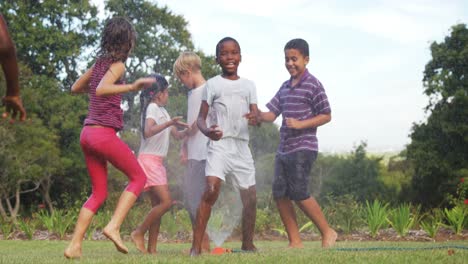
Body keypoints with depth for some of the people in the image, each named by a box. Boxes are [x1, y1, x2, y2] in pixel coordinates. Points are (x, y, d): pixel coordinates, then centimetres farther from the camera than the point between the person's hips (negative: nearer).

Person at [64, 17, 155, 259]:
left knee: (99, 192, 13)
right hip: (104, 133, -8)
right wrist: (132, 87, -32)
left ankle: (74, 245, 5)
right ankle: (114, 227, -9)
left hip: (88, 133, 8)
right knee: (138, 178, 6)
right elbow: (101, 90, -27)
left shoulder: (100, 63, 15)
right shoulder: (117, 65, -8)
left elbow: (75, 88, 27)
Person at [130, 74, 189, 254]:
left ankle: (152, 248, 5)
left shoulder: (162, 110, 20)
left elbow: (177, 135, 19)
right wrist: (169, 123, -33)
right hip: (149, 160, -9)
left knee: (157, 204, 5)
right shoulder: (152, 107, -8)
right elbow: (148, 132, -26)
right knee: (166, 202, -16)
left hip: (158, 162, 9)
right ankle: (139, 233, -6)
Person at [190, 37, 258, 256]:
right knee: (211, 190, -23)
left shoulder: (249, 85, 12)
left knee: (250, 198, 6)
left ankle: (248, 244, 26)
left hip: (242, 146, 4)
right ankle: (196, 246, -22)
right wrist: (207, 131, -22)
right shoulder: (213, 84, 4)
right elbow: (201, 118, 1)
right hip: (219, 144, -4)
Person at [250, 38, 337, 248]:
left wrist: (300, 124, -18)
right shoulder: (285, 87, 16)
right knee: (280, 193, 3)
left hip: (303, 148, -8)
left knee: (299, 193, -11)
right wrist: (259, 116, -11)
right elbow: (272, 113, 11)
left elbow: (326, 115, -6)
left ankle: (327, 232, 5)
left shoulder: (313, 85, -5)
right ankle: (295, 241, 10)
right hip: (283, 149, 8)